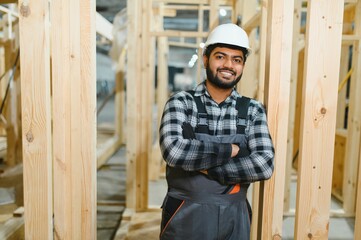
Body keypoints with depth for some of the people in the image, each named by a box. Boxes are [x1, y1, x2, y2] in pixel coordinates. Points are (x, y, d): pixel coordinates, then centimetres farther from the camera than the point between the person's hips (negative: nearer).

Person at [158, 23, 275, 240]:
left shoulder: (253, 110, -1)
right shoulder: (181, 102, -8)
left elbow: (264, 165, -12)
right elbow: (174, 150, -24)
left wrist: (206, 168, -18)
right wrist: (230, 150, -16)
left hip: (234, 219, 2)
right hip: (186, 216, -2)